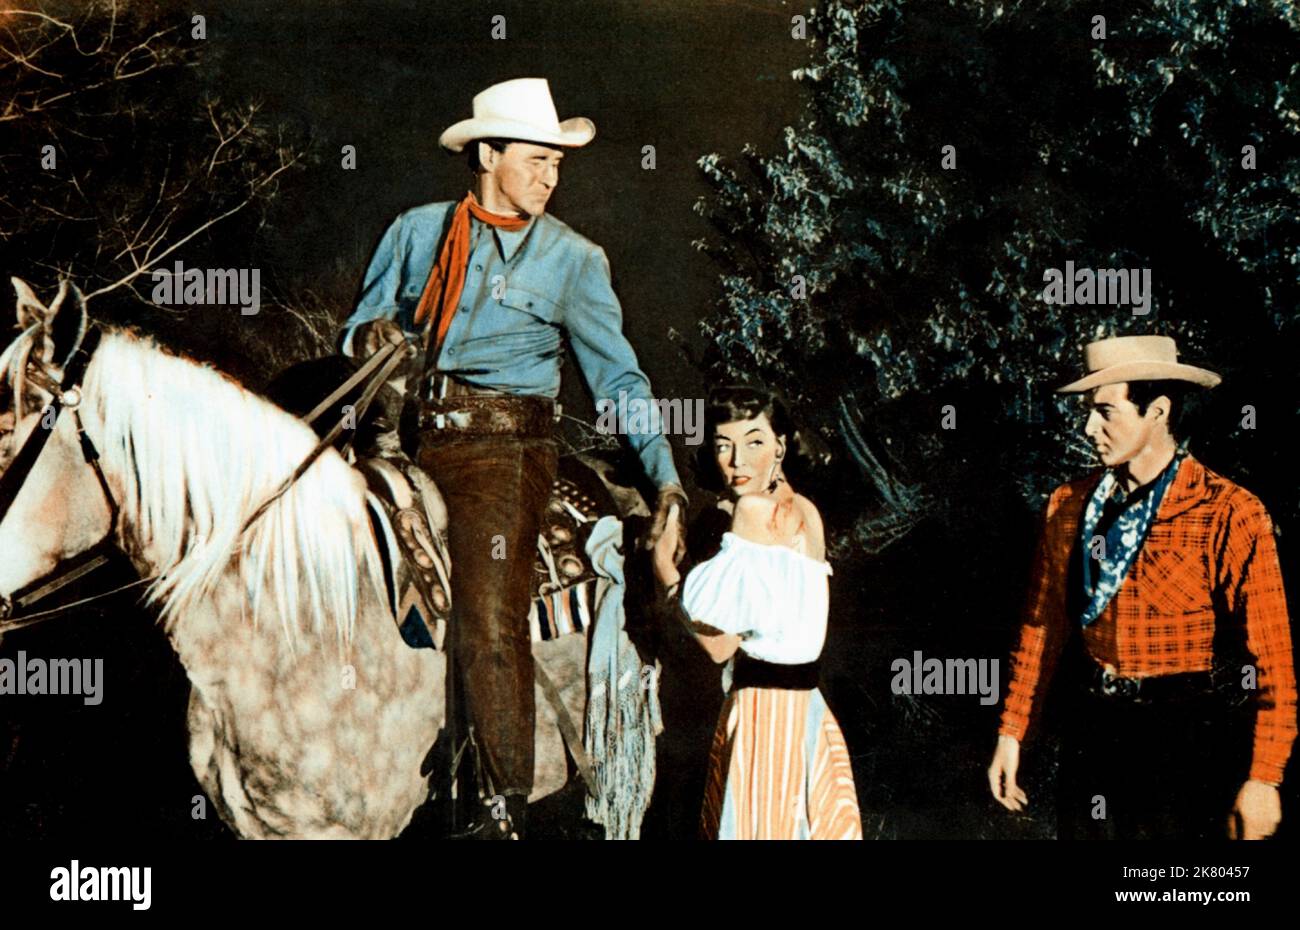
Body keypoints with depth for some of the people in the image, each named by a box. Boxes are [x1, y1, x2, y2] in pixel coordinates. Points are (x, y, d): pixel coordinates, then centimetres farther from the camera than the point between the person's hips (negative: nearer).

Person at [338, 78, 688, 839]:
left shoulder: (573, 260, 4)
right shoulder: (418, 232, 11)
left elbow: (619, 378, 3)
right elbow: (361, 330, 17)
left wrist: (667, 479, -5)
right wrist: (372, 338, -9)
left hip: (504, 448, -3)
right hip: (416, 442, 3)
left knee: (490, 622, -10)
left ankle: (507, 805, 0)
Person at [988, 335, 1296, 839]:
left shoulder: (1229, 514, -12)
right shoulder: (1069, 506, 3)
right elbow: (1042, 625, 10)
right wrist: (1011, 731, 8)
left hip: (1190, 746, -4)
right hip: (1090, 735, 4)